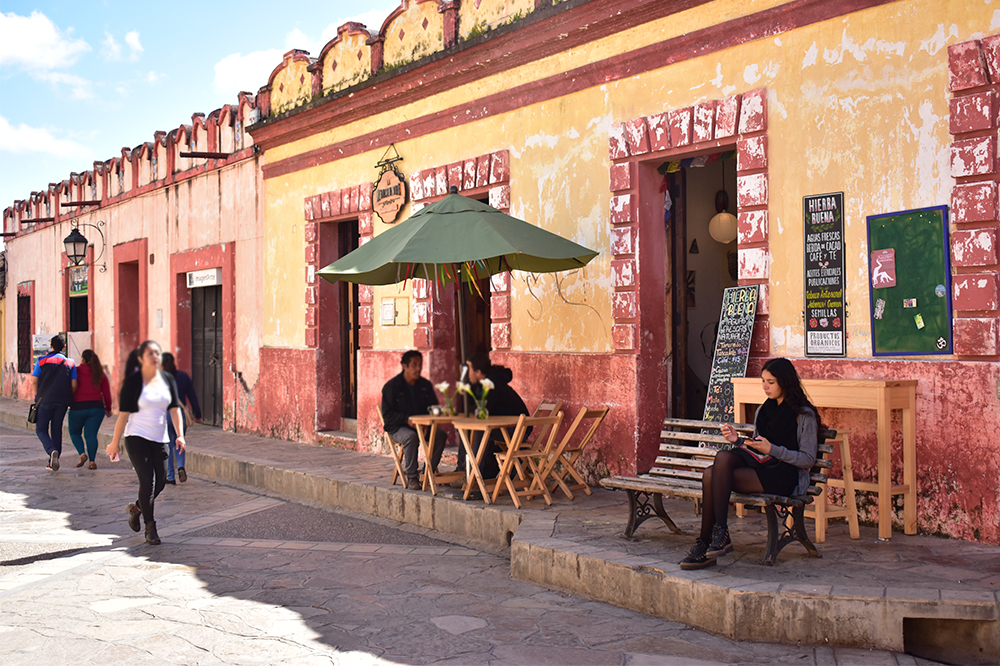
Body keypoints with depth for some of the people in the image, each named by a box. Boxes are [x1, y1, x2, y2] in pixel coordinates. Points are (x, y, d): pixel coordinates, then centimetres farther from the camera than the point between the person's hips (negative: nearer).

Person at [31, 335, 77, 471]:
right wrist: (68, 399, 15)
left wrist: (37, 397, 13)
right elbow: (74, 385, 2)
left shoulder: (42, 361, 2)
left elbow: (34, 381, -1)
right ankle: (53, 462, 12)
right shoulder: (70, 363, 6)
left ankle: (52, 451, -22)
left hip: (45, 400, -2)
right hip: (62, 402, 2)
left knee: (41, 429, 4)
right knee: (57, 430, 11)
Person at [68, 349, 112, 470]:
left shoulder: (75, 372, -3)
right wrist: (108, 409, 17)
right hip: (97, 407, 2)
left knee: (75, 432, 16)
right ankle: (92, 461, -3)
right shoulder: (100, 373, 6)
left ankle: (82, 454, -4)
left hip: (78, 407, -2)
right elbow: (106, 393, 7)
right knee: (91, 434, 5)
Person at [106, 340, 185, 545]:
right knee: (147, 481, -12)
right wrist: (115, 442, -6)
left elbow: (174, 408, 7)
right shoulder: (132, 381, -8)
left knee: (160, 482, 5)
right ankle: (150, 528, -2)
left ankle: (136, 508, 33)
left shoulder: (168, 379, 5)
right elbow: (124, 413, -8)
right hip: (136, 437, -5)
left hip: (160, 438, 5)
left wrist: (180, 434, -3)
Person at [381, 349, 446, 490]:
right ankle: (411, 477, -24)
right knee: (411, 436, -37)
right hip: (398, 428, -4)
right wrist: (407, 420, -23)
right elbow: (387, 414, -8)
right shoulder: (391, 386, -3)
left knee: (441, 434, -25)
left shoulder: (426, 385, 11)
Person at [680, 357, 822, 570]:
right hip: (761, 465, 7)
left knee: (715, 476, -26)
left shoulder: (804, 415, -1)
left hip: (786, 477, -6)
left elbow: (808, 459, -7)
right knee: (723, 457, -27)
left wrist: (772, 449, -16)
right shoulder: (763, 410, 21)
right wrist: (738, 440, 2)